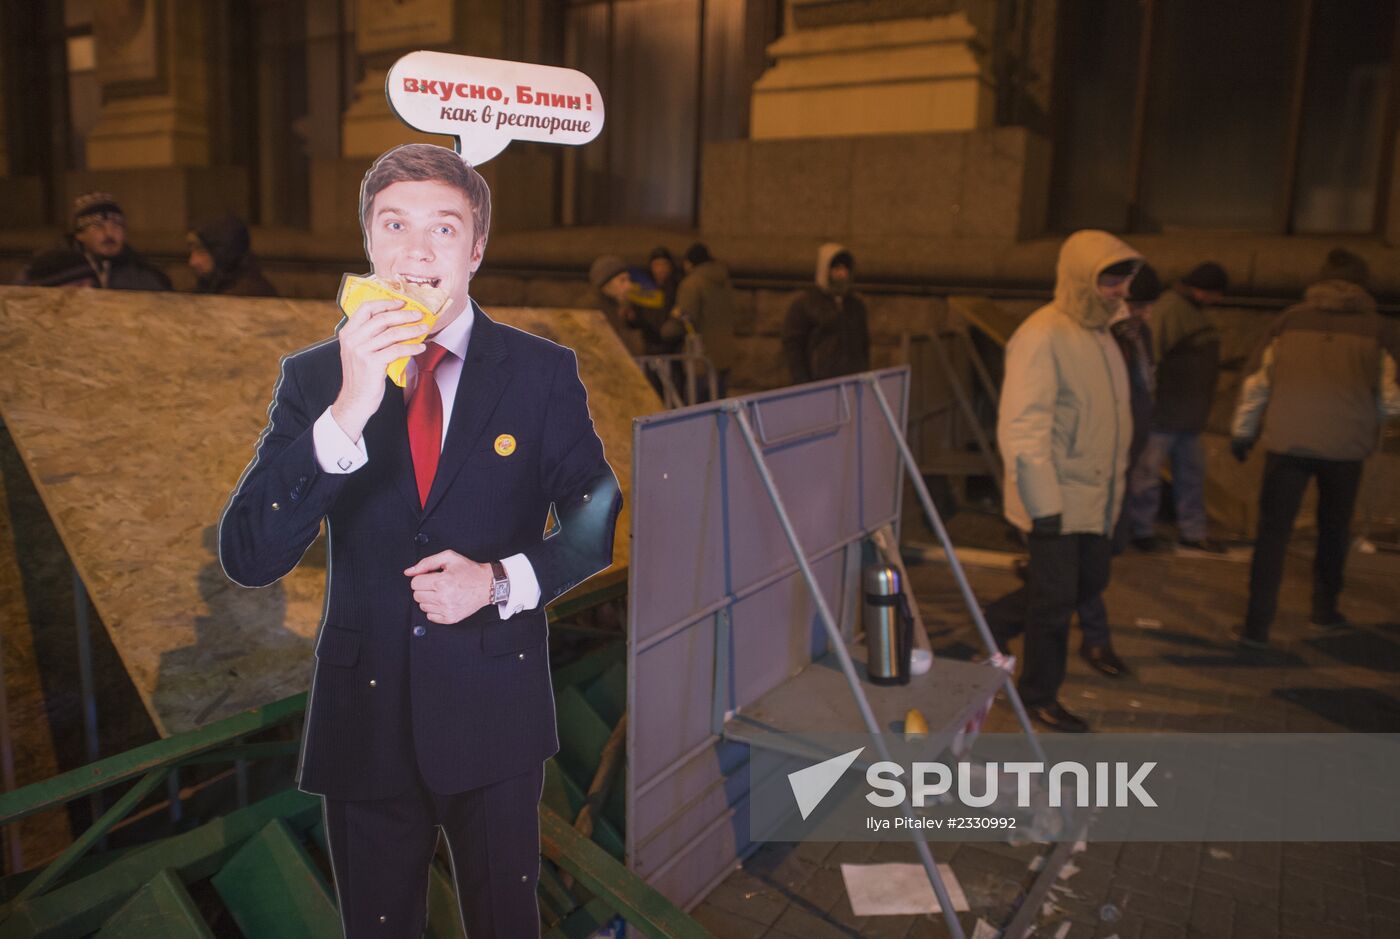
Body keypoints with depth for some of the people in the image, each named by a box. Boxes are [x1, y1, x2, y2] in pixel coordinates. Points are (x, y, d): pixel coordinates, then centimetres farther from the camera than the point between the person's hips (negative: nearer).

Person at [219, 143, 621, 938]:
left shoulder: (542, 371, -6)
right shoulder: (314, 377, -5)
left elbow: (598, 520, 0)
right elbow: (248, 558, -14)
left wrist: (502, 579, -18)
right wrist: (348, 411, -27)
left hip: (495, 714, 0)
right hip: (365, 717, 1)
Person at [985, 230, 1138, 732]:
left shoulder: (1099, 332, 11)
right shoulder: (1042, 336, -18)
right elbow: (1022, 429, -24)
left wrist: (1114, 482, 20)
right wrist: (1044, 506, -25)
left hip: (1094, 494, 9)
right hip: (1058, 497, -9)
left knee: (1091, 580, 17)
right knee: (1056, 600, 3)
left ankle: (998, 620, 34)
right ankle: (1040, 695, 23)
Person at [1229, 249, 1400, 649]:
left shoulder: (1291, 319, 5)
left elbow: (1256, 379, 4)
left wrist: (1242, 432, 12)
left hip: (1287, 439, 0)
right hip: (1346, 444, 1)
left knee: (1273, 530, 3)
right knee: (1334, 528, 22)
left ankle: (1257, 626, -3)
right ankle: (1325, 608, 35)